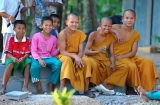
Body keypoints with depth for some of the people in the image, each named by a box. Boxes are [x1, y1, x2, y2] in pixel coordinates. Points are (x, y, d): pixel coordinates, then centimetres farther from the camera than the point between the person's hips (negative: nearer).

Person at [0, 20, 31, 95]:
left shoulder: (27, 40, -3)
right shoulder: (11, 39, -5)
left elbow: (27, 53, -7)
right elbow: (8, 53, -8)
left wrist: (23, 58, -29)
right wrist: (13, 58, -29)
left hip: (22, 59, 1)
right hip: (12, 59, -1)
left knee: (28, 62, -31)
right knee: (10, 64, -35)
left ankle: (25, 87, -31)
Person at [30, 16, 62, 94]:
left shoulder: (53, 39, 8)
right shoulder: (36, 36, -3)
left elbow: (53, 53, 9)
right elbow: (33, 51, -7)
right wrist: (39, 59, -23)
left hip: (49, 58, 3)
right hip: (38, 57, -3)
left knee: (58, 64, -29)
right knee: (34, 66, -38)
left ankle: (50, 86, -15)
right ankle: (39, 89, -22)